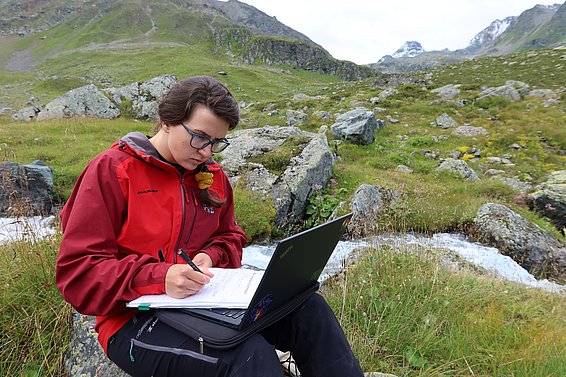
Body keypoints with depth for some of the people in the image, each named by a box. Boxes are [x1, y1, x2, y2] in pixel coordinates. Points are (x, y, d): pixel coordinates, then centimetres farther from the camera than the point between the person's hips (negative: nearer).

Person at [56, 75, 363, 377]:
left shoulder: (213, 177, 9)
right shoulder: (111, 170, -9)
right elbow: (77, 272, -12)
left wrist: (209, 258, -7)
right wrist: (159, 278, -28)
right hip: (135, 318, -5)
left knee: (307, 307, -16)